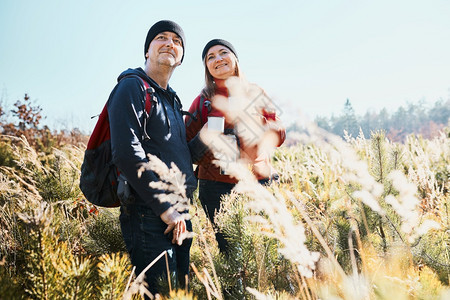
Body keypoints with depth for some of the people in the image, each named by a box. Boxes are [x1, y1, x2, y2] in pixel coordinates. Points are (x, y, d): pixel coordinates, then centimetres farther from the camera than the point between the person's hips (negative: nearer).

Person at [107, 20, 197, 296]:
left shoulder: (172, 99, 20)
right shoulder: (132, 87, -7)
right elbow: (126, 153, -20)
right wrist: (164, 208, -20)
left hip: (178, 213, 9)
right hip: (149, 214, -9)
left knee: (181, 290, 14)